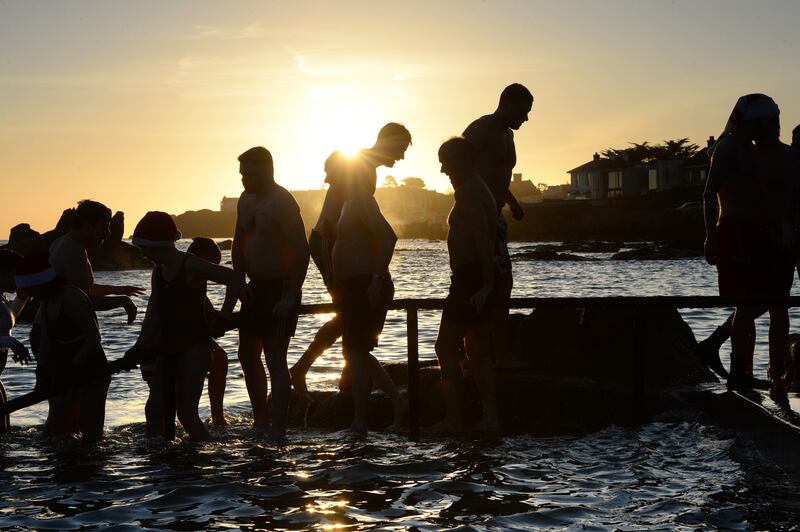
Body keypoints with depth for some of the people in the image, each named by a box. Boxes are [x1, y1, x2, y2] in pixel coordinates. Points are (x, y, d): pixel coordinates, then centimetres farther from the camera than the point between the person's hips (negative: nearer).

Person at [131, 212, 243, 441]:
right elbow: (153, 315, 14)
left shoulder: (191, 266, -13)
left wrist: (222, 320, -19)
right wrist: (138, 349, 5)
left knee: (186, 412, -12)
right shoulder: (159, 271, 11)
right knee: (155, 409, 1)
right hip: (168, 348, 8)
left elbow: (235, 278, -19)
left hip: (195, 346, -8)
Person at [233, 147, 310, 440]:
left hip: (280, 288, -9)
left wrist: (291, 295, -22)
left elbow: (302, 251, -20)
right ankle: (260, 422, 23)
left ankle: (277, 430, -7)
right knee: (247, 355, 13)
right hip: (255, 288, 9)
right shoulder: (245, 200, 10)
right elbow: (238, 244, 18)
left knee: (275, 358, -9)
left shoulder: (282, 202, -17)